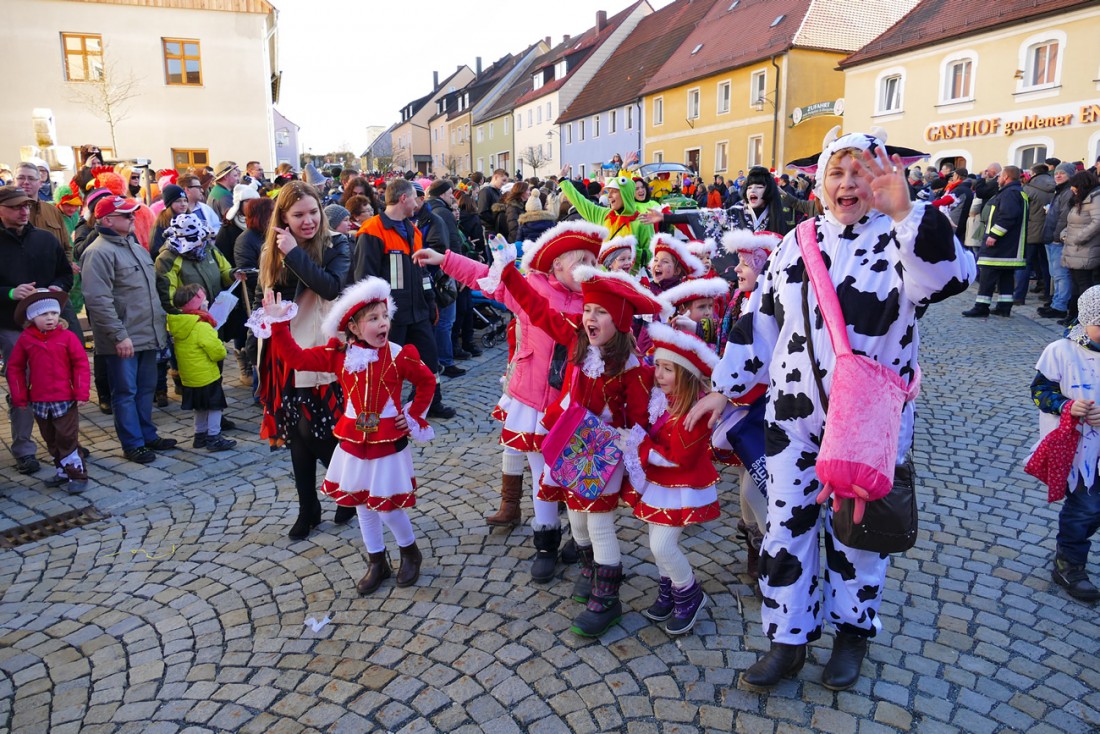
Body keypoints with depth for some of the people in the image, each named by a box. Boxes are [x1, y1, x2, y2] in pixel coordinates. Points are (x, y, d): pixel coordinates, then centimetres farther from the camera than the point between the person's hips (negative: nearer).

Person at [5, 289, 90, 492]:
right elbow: (15, 368, 8)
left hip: (65, 400, -4)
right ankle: (62, 471, 27)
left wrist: (81, 392, -10)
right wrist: (19, 396, 5)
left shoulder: (67, 336, -8)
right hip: (39, 402, 4)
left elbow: (81, 364, -6)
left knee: (67, 439, -3)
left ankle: (78, 474, 4)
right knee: (51, 440, 14)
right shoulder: (25, 339, 0)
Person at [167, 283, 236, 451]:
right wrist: (222, 353, 2)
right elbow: (218, 352, -21)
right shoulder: (202, 327, -22)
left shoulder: (178, 325, 3)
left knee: (200, 408, 21)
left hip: (189, 377, 8)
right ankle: (214, 437, 5)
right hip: (207, 376, -8)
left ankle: (200, 435, 29)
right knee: (215, 406, 2)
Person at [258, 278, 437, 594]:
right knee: (362, 504, 14)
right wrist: (279, 324, -12)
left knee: (387, 506, -1)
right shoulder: (339, 354, -3)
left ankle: (411, 553, 28)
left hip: (389, 444, -4)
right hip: (354, 443, 4)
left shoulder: (399, 355, -10)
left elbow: (427, 381, 3)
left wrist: (414, 416, 0)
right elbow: (298, 358, -4)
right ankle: (377, 564, 32)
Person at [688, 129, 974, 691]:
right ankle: (788, 640, 26)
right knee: (787, 526, 8)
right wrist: (725, 388, 7)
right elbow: (760, 320, 8)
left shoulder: (899, 239, -6)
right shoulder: (798, 241, 5)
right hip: (793, 416, 3)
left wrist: (904, 211, -41)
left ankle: (852, 631, 37)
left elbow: (949, 277, -28)